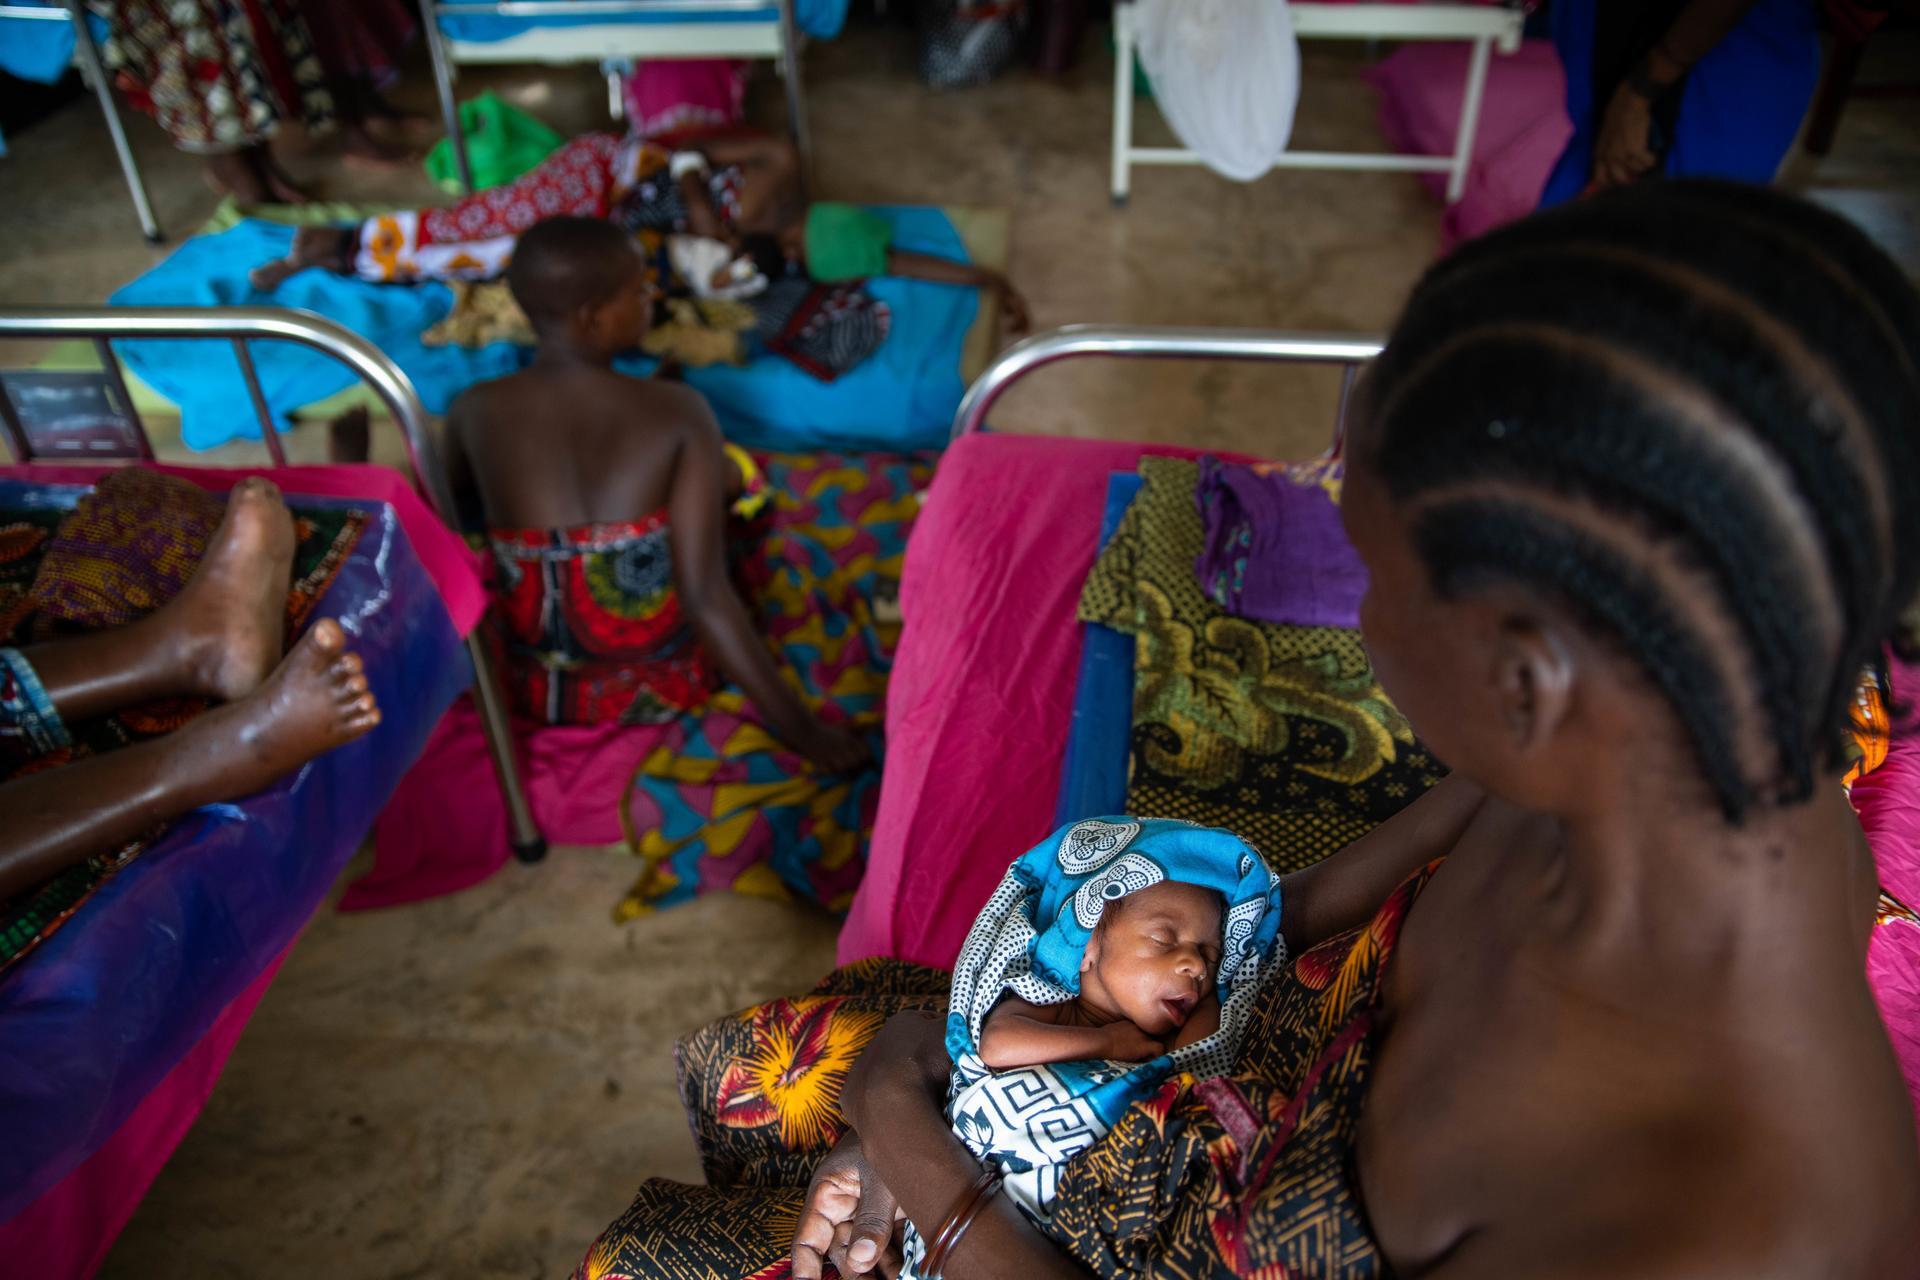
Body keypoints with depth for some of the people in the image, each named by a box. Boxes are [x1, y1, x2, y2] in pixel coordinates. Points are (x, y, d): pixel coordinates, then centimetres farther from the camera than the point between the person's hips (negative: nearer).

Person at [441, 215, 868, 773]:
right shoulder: (677, 412, -19)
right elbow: (704, 595, -25)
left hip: (529, 689, 2)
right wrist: (798, 724, -20)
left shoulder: (476, 410, -10)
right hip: (660, 690, -2)